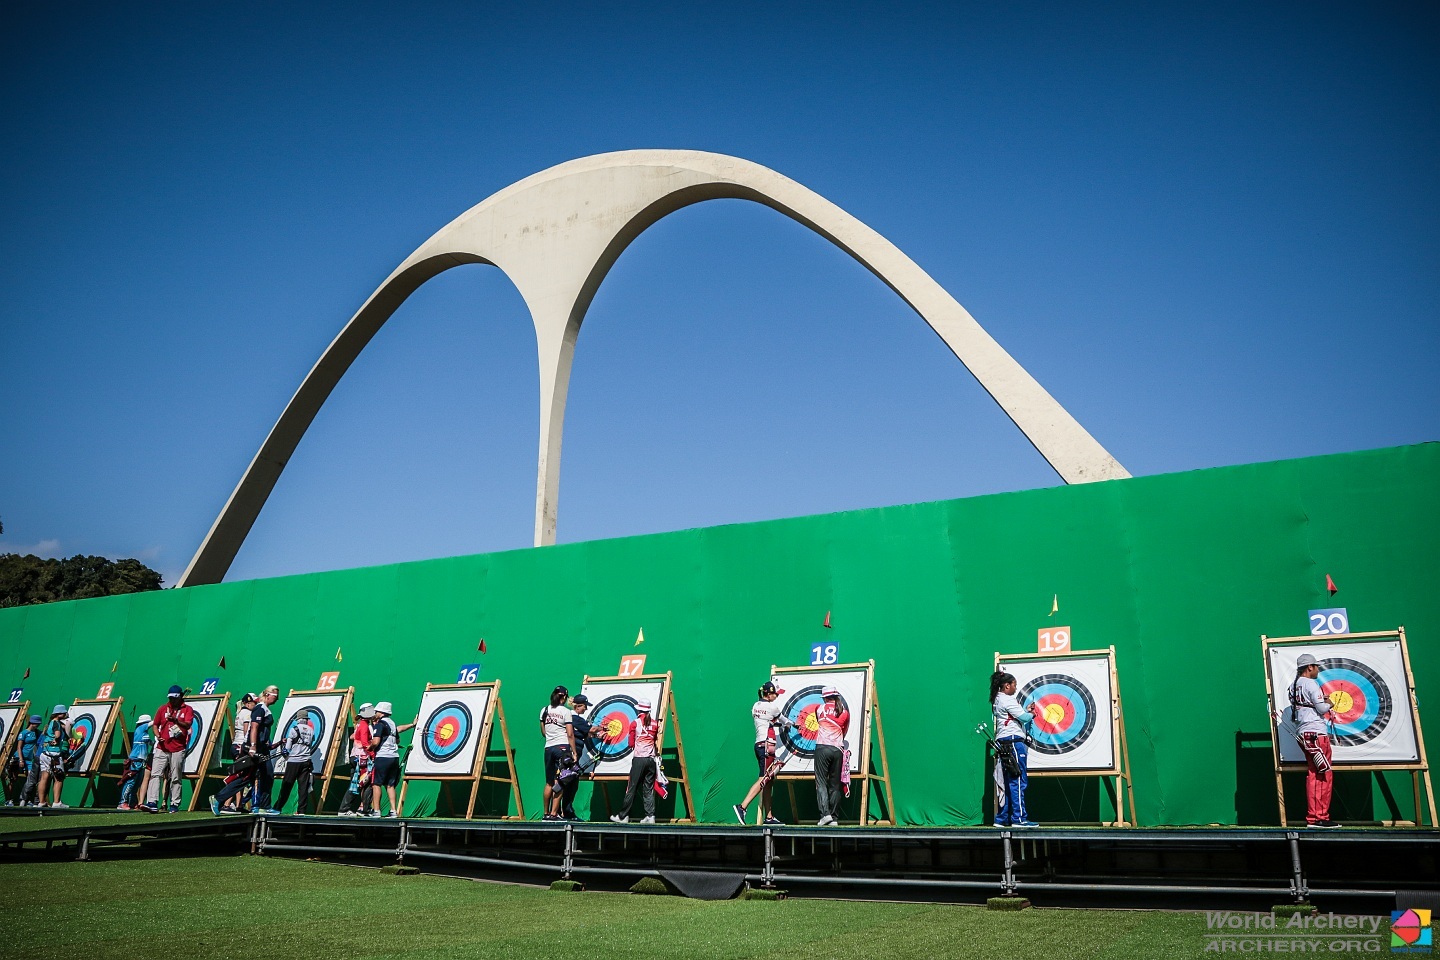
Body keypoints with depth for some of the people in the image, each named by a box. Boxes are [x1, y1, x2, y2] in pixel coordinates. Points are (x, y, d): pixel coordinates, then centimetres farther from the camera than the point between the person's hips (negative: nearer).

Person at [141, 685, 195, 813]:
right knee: (155, 775, -10)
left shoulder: (188, 709, 3)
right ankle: (152, 803, -15)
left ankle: (175, 805, 7)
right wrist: (158, 736, -4)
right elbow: (155, 725, 15)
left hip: (178, 749, -2)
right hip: (162, 748, 2)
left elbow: (187, 725, -12)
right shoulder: (163, 708, 12)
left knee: (176, 778, 2)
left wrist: (176, 720, -31)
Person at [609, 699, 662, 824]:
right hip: (651, 759, 3)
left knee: (632, 788, 1)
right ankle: (650, 816, 1)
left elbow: (631, 743, 5)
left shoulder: (635, 723, -1)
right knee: (649, 789, 6)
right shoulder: (655, 723, 6)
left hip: (639, 759, -3)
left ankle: (623, 816, 6)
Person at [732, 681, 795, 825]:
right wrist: (792, 724, 30)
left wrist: (781, 724, 35)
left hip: (759, 745, 9)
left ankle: (769, 817, 11)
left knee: (769, 781, 11)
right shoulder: (772, 707, -7)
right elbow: (784, 721, 10)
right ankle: (742, 807, -23)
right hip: (767, 746, -9)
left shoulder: (756, 706, 15)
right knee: (764, 779, -13)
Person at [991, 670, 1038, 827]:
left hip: (1003, 744, 10)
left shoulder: (997, 700, 20)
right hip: (1013, 741, -10)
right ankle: (1019, 818, -8)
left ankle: (1002, 818, 11)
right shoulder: (1007, 699, -11)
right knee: (1018, 781, -8)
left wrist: (1026, 711, 17)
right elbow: (1023, 717, -11)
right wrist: (1032, 715, 8)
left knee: (1008, 782, 11)